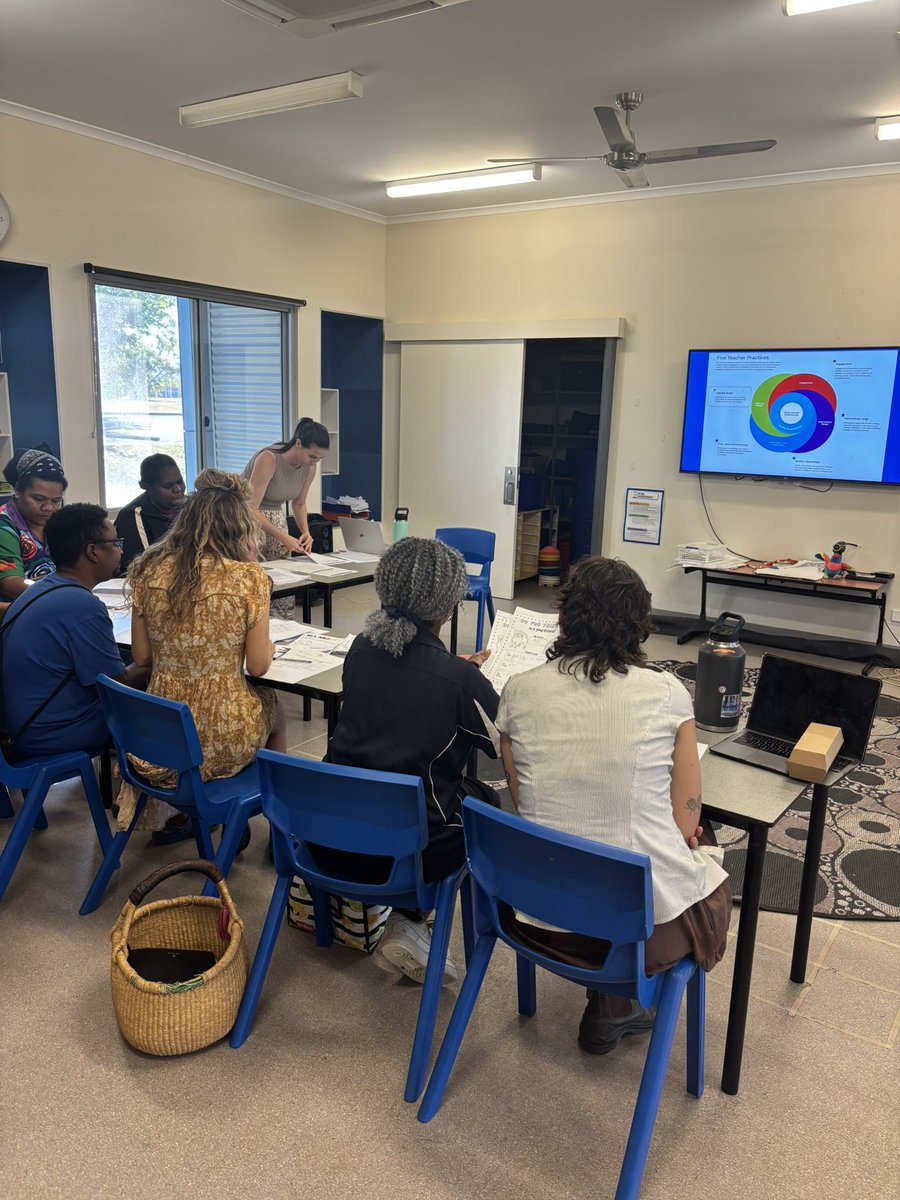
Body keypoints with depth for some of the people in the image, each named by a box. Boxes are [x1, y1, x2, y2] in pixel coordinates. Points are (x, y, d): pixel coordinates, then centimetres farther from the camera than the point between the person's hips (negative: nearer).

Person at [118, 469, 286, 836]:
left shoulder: (150, 571, -4)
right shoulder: (249, 577, -15)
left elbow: (141, 657, 2)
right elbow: (258, 666, -9)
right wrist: (269, 648, 13)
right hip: (224, 737, -3)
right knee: (274, 710, 31)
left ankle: (172, 814, 43)